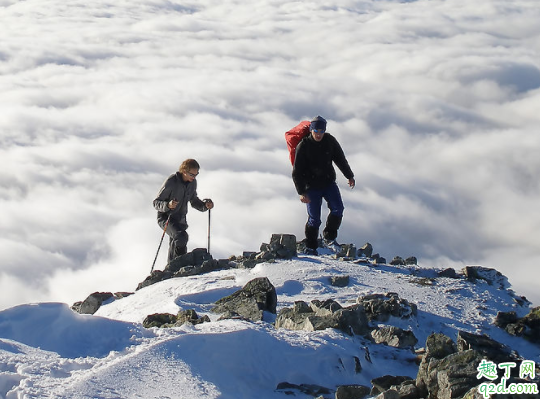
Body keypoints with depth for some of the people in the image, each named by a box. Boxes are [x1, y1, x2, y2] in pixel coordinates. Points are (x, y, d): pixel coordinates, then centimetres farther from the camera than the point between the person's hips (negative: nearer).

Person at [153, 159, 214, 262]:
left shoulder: (192, 183, 1)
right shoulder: (171, 182, -19)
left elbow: (194, 201, 16)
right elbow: (156, 203, -16)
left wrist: (204, 205, -4)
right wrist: (168, 205, -37)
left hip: (180, 219, 7)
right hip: (166, 218, -7)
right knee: (182, 237, -31)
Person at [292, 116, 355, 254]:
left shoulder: (330, 141, -3)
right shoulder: (303, 146, -13)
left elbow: (340, 159, 14)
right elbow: (297, 172, -11)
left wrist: (349, 176, 19)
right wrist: (301, 192, -17)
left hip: (329, 183, 4)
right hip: (312, 186, -4)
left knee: (338, 209, -11)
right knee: (314, 218, -5)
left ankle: (329, 236, 8)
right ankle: (310, 247, 11)